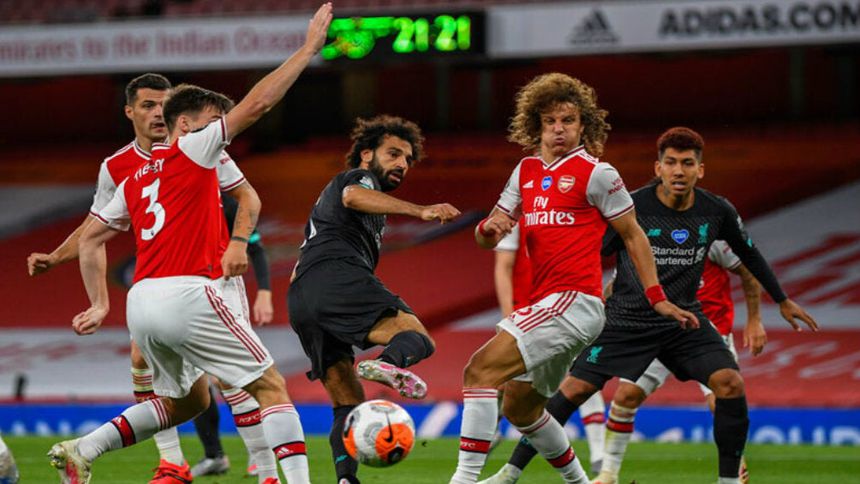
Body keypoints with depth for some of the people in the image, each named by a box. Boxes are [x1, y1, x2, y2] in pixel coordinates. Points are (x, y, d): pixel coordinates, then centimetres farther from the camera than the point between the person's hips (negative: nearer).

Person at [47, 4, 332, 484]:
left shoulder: (136, 179, 21)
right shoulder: (191, 151, 1)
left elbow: (90, 240, 23)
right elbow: (256, 104, -4)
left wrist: (100, 304, 23)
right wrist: (309, 48, 1)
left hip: (143, 302, 8)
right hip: (187, 295, -8)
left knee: (187, 400, 24)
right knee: (273, 387, -3)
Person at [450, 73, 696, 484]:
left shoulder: (595, 173, -4)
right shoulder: (526, 172, 15)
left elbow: (633, 235, 2)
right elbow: (487, 240, 18)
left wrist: (658, 298, -2)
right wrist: (489, 228, -6)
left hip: (575, 302, -8)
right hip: (545, 304, 8)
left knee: (481, 370, -20)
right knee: (518, 408, 18)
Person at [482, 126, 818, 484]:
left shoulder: (718, 212, -3)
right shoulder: (631, 207, -14)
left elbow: (748, 254, 15)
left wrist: (783, 301, 24)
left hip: (684, 319, 3)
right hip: (627, 320, -3)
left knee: (730, 382, -18)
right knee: (574, 390, -10)